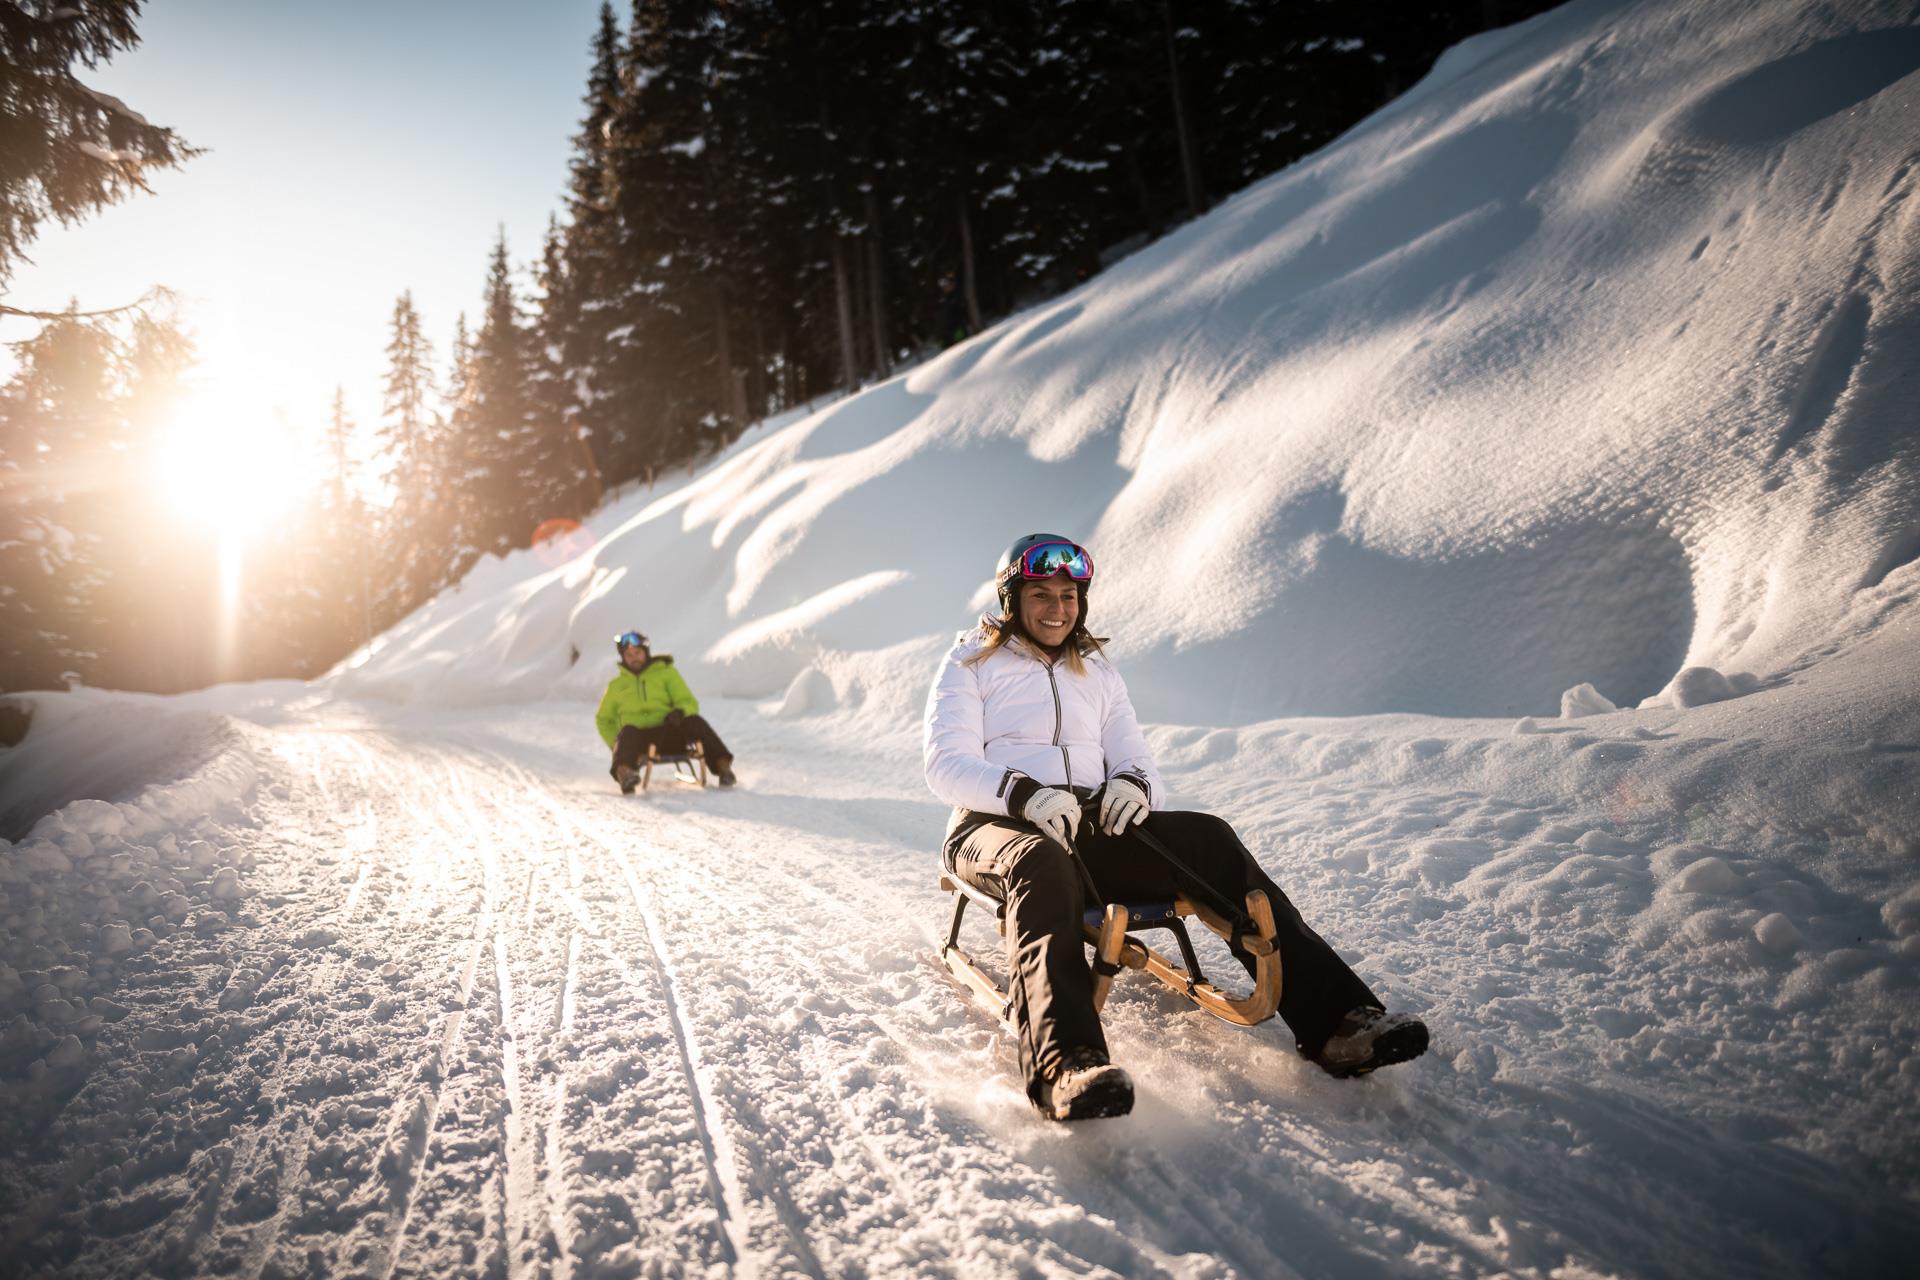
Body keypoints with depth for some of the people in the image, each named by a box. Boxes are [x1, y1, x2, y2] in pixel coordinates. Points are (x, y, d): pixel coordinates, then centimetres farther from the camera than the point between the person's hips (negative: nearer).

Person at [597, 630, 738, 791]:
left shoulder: (665, 671, 17)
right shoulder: (616, 685, 22)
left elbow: (689, 702, 10)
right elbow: (603, 719, 29)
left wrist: (679, 712, -15)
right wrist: (616, 744, 9)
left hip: (669, 734, 0)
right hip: (638, 737, 0)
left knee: (695, 720, -29)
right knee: (627, 731, -36)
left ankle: (723, 765, -41)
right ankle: (624, 773, -66)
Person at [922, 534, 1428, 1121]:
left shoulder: (1097, 672, 24)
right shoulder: (971, 663, 11)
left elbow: (1135, 761, 16)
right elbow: (946, 765, -3)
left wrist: (1133, 783, -11)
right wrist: (1023, 792, -23)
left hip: (1093, 828, 4)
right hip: (996, 825, -4)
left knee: (1209, 838, -23)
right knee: (1041, 862, -41)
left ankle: (1332, 1016, -30)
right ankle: (1066, 1064, -62)